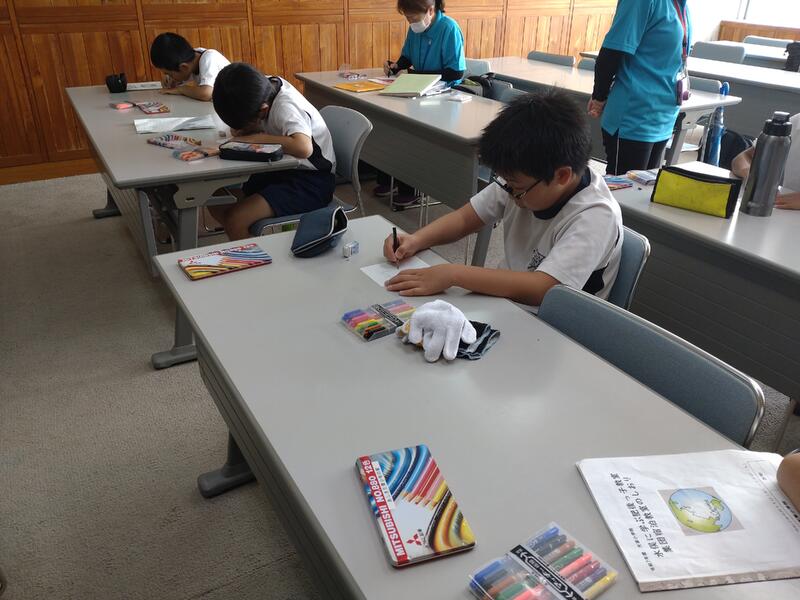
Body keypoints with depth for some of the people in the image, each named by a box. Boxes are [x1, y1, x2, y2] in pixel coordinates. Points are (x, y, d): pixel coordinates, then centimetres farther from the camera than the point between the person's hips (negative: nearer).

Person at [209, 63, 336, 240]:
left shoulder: (286, 108, -26)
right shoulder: (266, 86, -4)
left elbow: (304, 148, -44)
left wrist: (257, 137, -29)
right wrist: (240, 129, -11)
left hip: (311, 181, -9)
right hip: (284, 169, 9)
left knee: (234, 220, -22)